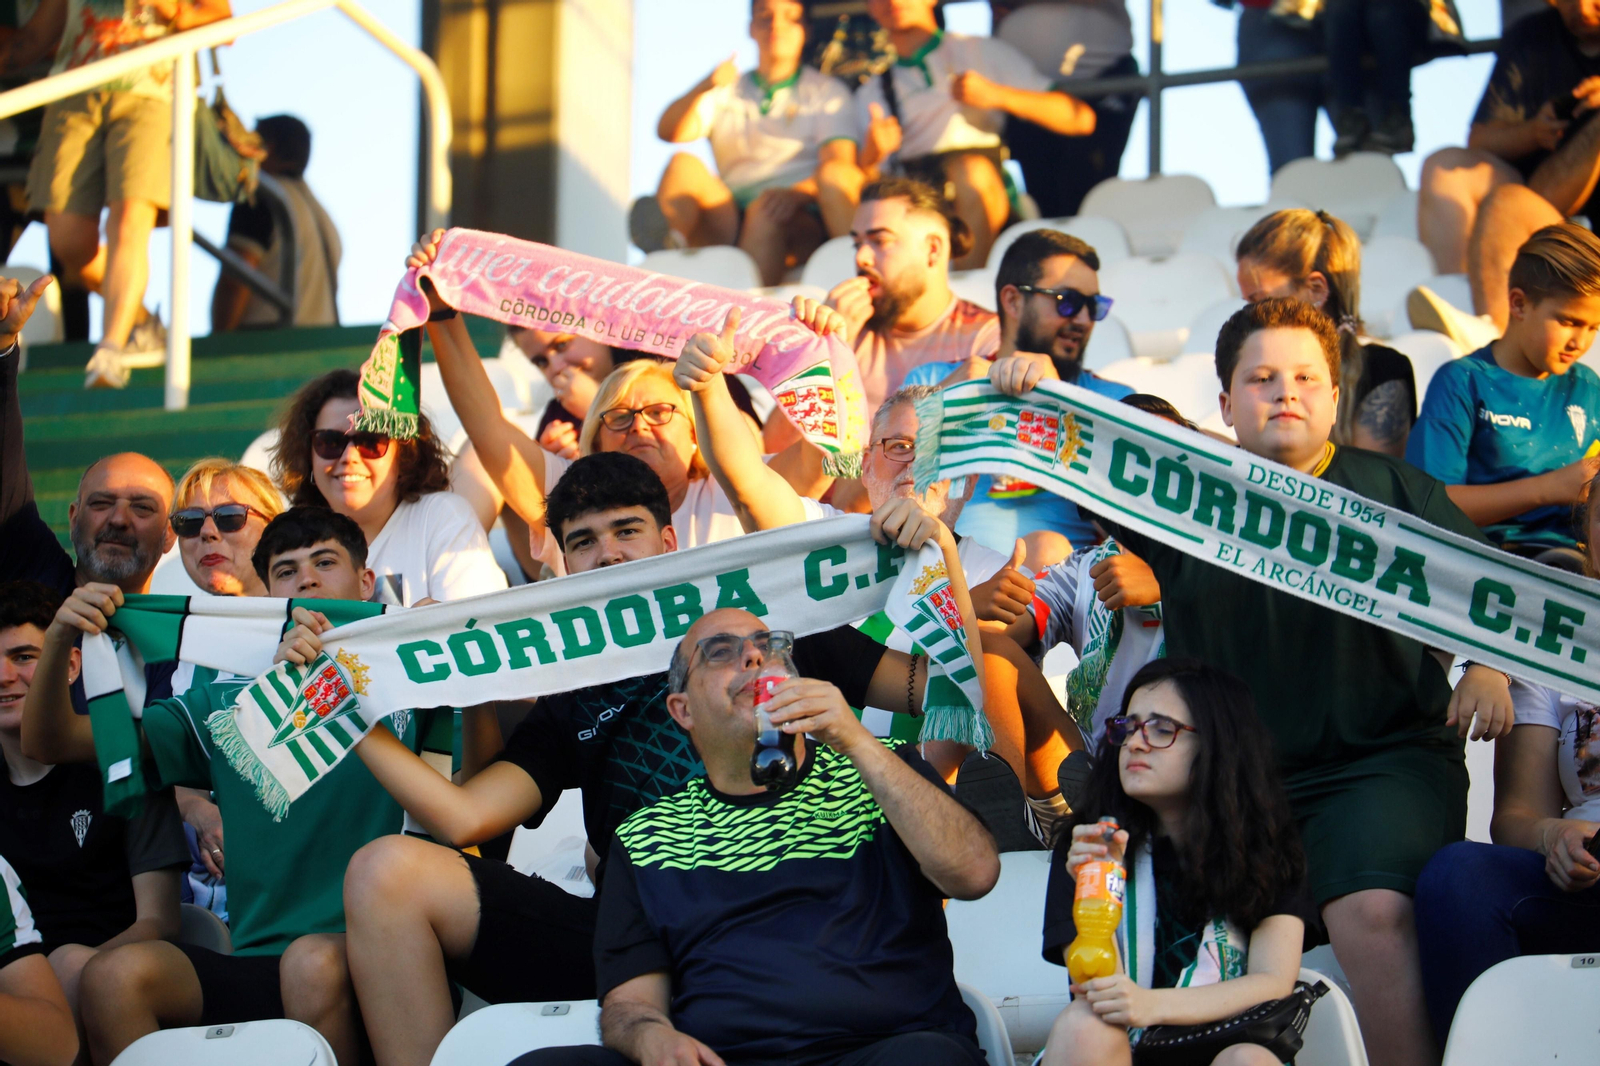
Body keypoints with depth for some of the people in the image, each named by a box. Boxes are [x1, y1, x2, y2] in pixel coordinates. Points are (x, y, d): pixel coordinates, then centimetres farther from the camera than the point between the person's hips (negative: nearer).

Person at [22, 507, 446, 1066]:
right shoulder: (226, 701, 16)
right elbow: (48, 741, 16)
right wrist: (59, 640, -3)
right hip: (252, 968, 3)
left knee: (314, 960, -37)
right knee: (115, 974, -25)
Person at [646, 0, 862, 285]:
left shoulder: (827, 91, 14)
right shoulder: (726, 92, 22)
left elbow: (839, 166, -3)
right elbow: (669, 132, 4)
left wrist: (795, 194, -25)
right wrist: (704, 87, -17)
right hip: (729, 225, 3)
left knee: (766, 209, -36)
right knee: (683, 164, -20)